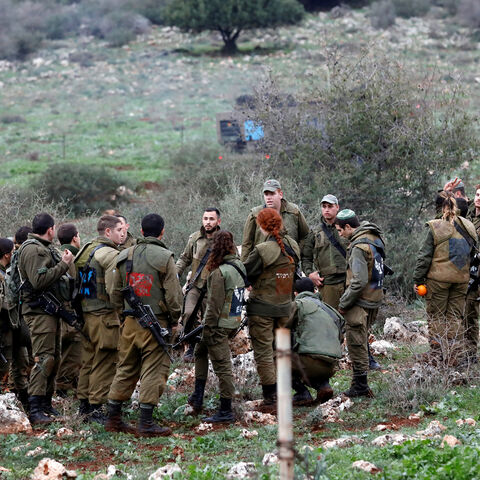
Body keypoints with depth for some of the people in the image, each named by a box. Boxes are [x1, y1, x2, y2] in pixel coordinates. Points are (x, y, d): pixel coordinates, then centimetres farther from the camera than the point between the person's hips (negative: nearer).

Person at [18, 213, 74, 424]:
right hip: (39, 310, -11)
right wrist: (63, 265, -19)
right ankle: (35, 409, -18)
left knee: (54, 358, 13)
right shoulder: (32, 249, -14)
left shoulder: (46, 248, 19)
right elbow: (39, 281, -24)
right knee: (43, 359, -15)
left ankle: (46, 403, 21)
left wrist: (63, 262, 13)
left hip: (51, 310, 11)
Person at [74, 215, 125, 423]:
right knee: (104, 364, -4)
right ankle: (96, 408, -4)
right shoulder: (110, 255, -14)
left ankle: (84, 404, 20)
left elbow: (78, 282, 18)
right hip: (106, 316, -9)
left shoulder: (87, 250, 14)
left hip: (86, 313, 9)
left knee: (88, 361, 15)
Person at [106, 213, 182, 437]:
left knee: (125, 369, 14)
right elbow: (173, 293, -9)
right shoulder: (164, 257, -9)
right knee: (154, 370, -1)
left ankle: (113, 418, 19)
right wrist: (174, 320, 3)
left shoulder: (124, 256, 8)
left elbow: (115, 293, 14)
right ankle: (146, 423, -3)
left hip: (130, 323, 5)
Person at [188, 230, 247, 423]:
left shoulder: (219, 272, -20)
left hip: (219, 325, -9)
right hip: (234, 321, 9)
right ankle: (197, 398, 29)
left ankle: (226, 412, 4)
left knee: (222, 366, -2)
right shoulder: (239, 266, 5)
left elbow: (215, 304, -19)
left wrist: (208, 327, -11)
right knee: (200, 350, 26)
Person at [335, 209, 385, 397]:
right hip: (374, 299, 9)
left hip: (360, 303, -9)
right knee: (362, 343, 16)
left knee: (356, 344, -2)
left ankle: (360, 386, 3)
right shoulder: (375, 239, 10)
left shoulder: (359, 247, -20)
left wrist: (344, 303, -14)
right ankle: (360, 384, 21)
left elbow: (359, 281, -25)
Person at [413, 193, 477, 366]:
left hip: (438, 279, -3)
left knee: (436, 316, 6)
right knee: (456, 317, 11)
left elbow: (424, 256, -7)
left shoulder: (435, 228, -8)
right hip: (461, 280, 4)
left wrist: (417, 279, 0)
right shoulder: (468, 227, 4)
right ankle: (456, 356, 10)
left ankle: (436, 354, 5)